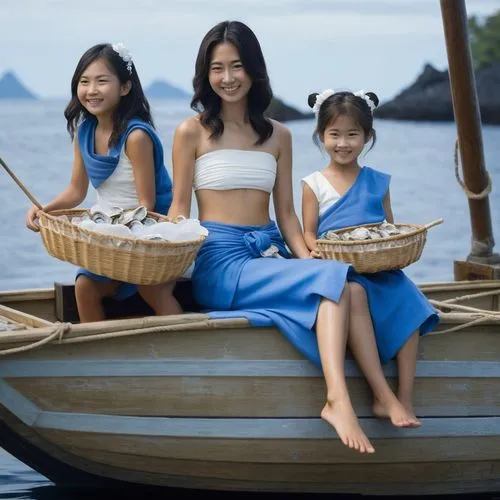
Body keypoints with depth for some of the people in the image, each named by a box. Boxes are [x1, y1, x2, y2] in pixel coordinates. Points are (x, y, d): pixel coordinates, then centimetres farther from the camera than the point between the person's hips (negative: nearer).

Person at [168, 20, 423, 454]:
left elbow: (286, 213, 15)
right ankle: (383, 394, -34)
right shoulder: (192, 132, 4)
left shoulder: (278, 136, 16)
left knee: (348, 288, -27)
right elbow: (179, 210, 2)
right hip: (222, 260, -5)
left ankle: (338, 398, -37)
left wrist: (308, 261, -2)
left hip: (271, 254, 5)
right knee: (337, 279, -27)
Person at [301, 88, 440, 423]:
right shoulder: (314, 184, 9)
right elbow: (308, 234, 5)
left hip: (379, 268, 3)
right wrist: (319, 251, -17)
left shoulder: (378, 182, 15)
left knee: (406, 299, -26)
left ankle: (406, 396, -23)